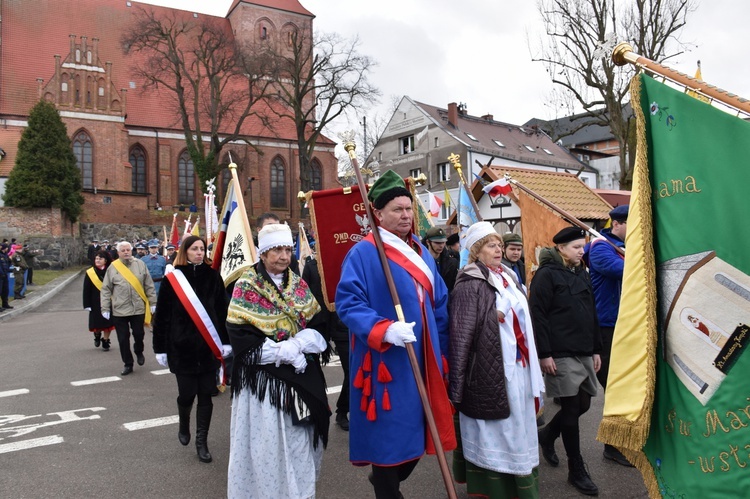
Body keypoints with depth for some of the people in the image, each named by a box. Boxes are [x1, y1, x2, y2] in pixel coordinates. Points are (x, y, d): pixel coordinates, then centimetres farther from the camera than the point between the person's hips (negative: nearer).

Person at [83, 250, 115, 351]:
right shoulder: (90, 273, -3)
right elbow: (86, 290, -2)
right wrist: (87, 304, -5)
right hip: (96, 303, 0)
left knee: (108, 323, 3)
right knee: (97, 323, 6)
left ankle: (105, 341, 19)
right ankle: (97, 335, 38)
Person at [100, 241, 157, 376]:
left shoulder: (140, 264, 1)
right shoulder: (113, 267, -1)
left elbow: (149, 285, 4)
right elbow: (106, 290, 1)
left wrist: (152, 302, 2)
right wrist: (105, 308, -3)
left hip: (138, 308, 0)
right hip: (119, 310, 0)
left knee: (139, 334, 8)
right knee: (123, 338, 6)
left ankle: (139, 352, 38)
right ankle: (128, 364, 19)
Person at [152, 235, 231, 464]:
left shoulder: (212, 276, 2)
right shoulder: (172, 279, -2)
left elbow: (222, 310, 4)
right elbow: (162, 315, 1)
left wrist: (225, 341, 1)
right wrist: (160, 348, 0)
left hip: (208, 347, 1)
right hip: (182, 347, -1)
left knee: (205, 395, 5)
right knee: (187, 394, 5)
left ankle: (201, 442, 19)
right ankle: (184, 426, 37)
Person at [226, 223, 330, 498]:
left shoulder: (299, 285, 7)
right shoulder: (246, 287, -7)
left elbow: (318, 326, 3)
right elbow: (241, 340, -14)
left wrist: (297, 344, -16)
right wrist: (284, 352, -17)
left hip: (301, 377, 4)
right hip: (263, 379, -4)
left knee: (300, 441, 11)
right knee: (267, 443, 1)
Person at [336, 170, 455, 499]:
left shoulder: (422, 254, 13)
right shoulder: (363, 253, -11)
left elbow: (439, 307, 17)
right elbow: (347, 302, -18)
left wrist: (442, 355, 15)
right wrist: (385, 330, -31)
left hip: (422, 361, 7)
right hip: (386, 363, -7)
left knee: (418, 430, 16)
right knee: (390, 433, 2)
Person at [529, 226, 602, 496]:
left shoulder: (582, 274, 13)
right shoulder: (547, 274, -10)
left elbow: (591, 314, 17)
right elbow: (537, 316, -15)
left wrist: (596, 349, 15)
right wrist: (544, 354, -18)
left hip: (584, 352, 8)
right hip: (561, 354, -7)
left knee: (583, 404, 12)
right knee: (572, 408, -1)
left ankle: (547, 434, 37)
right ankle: (576, 470, 13)